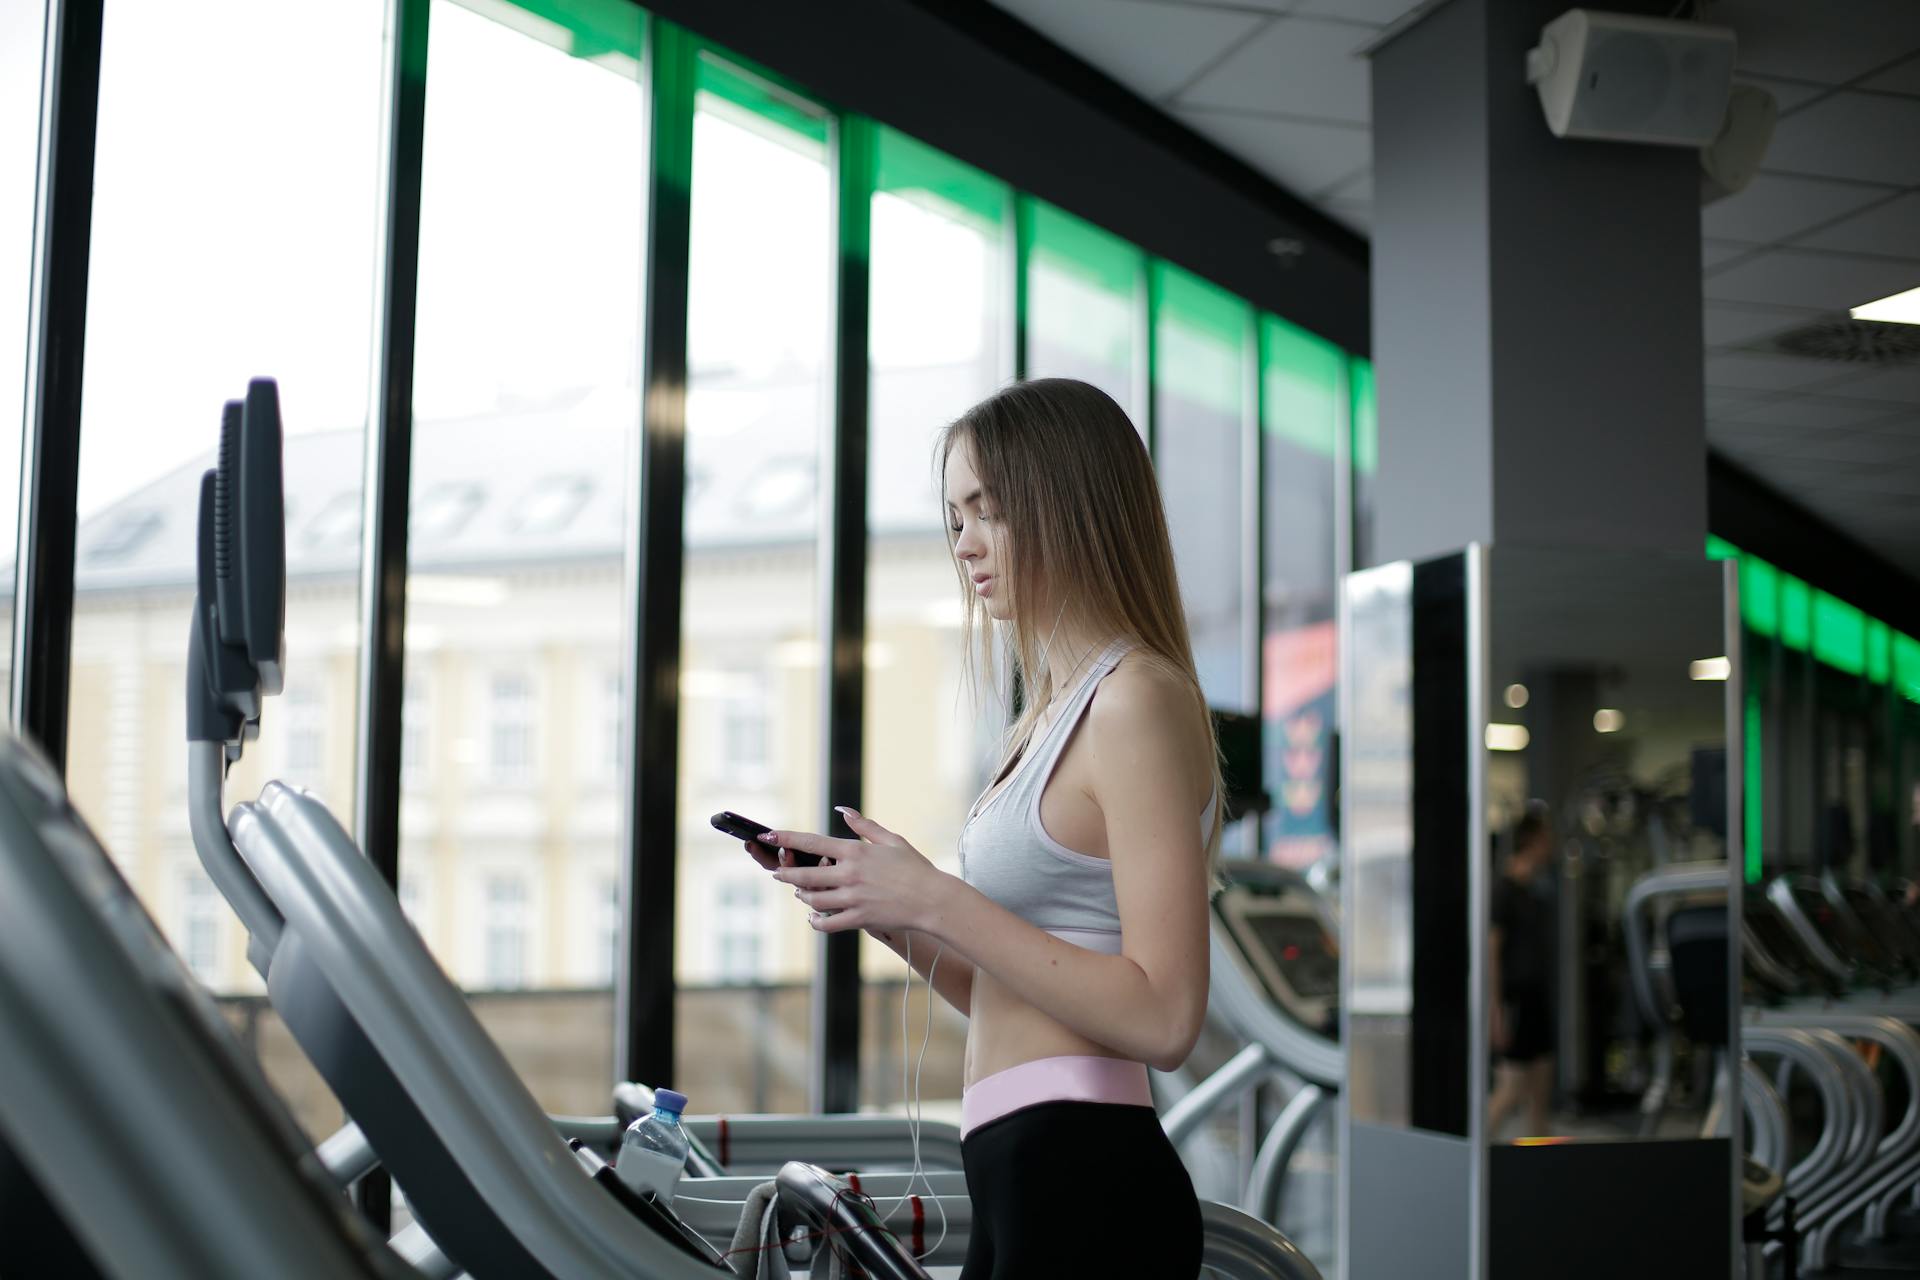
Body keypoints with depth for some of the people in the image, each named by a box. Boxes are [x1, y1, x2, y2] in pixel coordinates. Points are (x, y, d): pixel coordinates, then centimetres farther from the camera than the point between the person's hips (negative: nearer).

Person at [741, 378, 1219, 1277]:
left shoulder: (1138, 698, -12)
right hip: (1030, 1189, 9)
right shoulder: (1053, 714, 17)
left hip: (1085, 1196, -9)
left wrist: (937, 901, -19)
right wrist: (880, 908, 4)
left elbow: (1161, 1017, -20)